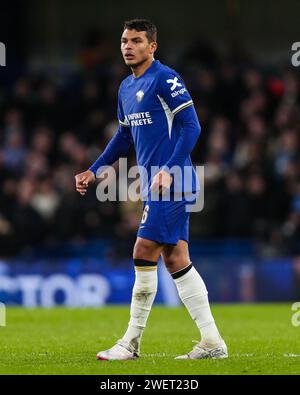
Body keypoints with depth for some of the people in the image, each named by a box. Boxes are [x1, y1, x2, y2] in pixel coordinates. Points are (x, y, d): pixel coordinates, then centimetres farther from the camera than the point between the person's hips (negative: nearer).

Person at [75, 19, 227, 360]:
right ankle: (212, 342, 9)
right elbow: (124, 137, 28)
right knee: (175, 259, 7)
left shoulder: (165, 79, -11)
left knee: (144, 255, -8)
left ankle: (131, 344, -1)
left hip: (170, 183, -9)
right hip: (155, 186, 9)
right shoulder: (126, 88, 16)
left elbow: (191, 127, -16)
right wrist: (93, 171, 23)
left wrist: (168, 170, -23)